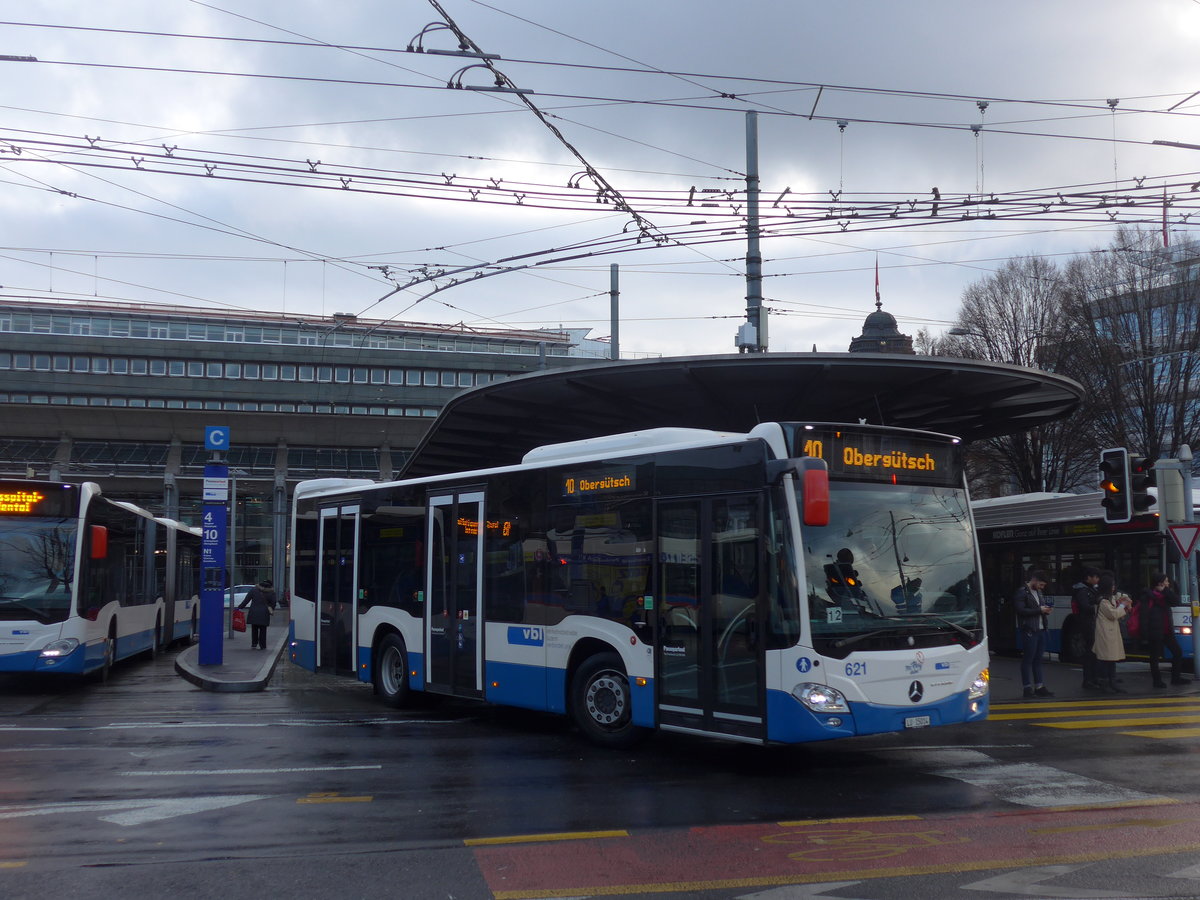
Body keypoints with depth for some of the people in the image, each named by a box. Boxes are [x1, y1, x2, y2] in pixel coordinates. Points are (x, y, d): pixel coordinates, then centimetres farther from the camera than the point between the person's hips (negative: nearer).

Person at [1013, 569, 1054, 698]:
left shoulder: (1039, 592, 18)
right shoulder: (1022, 592, -9)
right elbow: (1021, 610, -19)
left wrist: (1045, 610, 6)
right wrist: (1039, 610, -17)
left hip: (1041, 630, 8)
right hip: (1029, 631, -8)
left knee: (1038, 660, 12)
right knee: (1028, 660, -2)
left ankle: (1039, 687, 17)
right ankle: (1027, 688, 2)